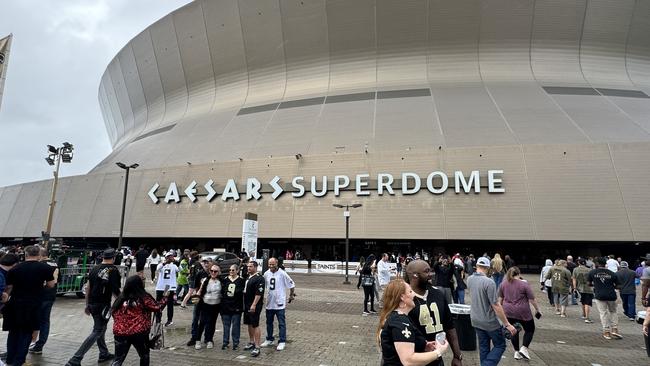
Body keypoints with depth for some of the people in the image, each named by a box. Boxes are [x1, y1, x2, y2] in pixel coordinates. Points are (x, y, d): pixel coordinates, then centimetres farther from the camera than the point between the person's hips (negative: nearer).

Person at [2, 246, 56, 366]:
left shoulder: (15, 268, -1)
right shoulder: (45, 268, -7)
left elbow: (8, 288, 3)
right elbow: (50, 285, 1)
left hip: (15, 304, 2)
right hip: (34, 305, -2)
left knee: (13, 332, 18)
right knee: (27, 333, 11)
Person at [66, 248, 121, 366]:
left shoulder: (95, 269, 6)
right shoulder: (114, 270, -11)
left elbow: (88, 289, 10)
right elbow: (115, 291, -11)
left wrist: (87, 305, 18)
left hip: (92, 304, 7)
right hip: (103, 305, -7)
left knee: (100, 329, 21)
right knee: (97, 332, 1)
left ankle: (104, 354, 31)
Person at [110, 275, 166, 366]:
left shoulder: (120, 298, 2)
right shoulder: (144, 298, -11)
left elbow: (113, 312, 10)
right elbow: (157, 307, -3)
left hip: (120, 333, 3)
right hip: (139, 332, -3)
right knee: (144, 355, 18)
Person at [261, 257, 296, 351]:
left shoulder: (282, 273, -13)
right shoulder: (266, 274, 1)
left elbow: (292, 284, -5)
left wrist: (292, 295, 2)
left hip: (280, 303, -5)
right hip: (269, 302, 6)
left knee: (281, 323, 0)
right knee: (269, 322, 18)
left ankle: (282, 342, 9)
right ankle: (269, 340, 33)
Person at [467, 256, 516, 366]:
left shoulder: (469, 279, -3)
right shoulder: (489, 282, -24)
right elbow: (496, 306, -23)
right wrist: (507, 324, -15)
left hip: (475, 320, 6)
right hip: (489, 322, -6)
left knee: (483, 346, 18)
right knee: (500, 345, 12)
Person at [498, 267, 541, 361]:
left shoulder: (503, 284, 2)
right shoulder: (524, 284, -10)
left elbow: (500, 299, 8)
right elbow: (532, 299, -8)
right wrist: (537, 309, 5)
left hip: (508, 312, 4)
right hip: (522, 312, -4)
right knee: (530, 329, 14)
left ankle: (516, 352, 15)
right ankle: (524, 348, 3)